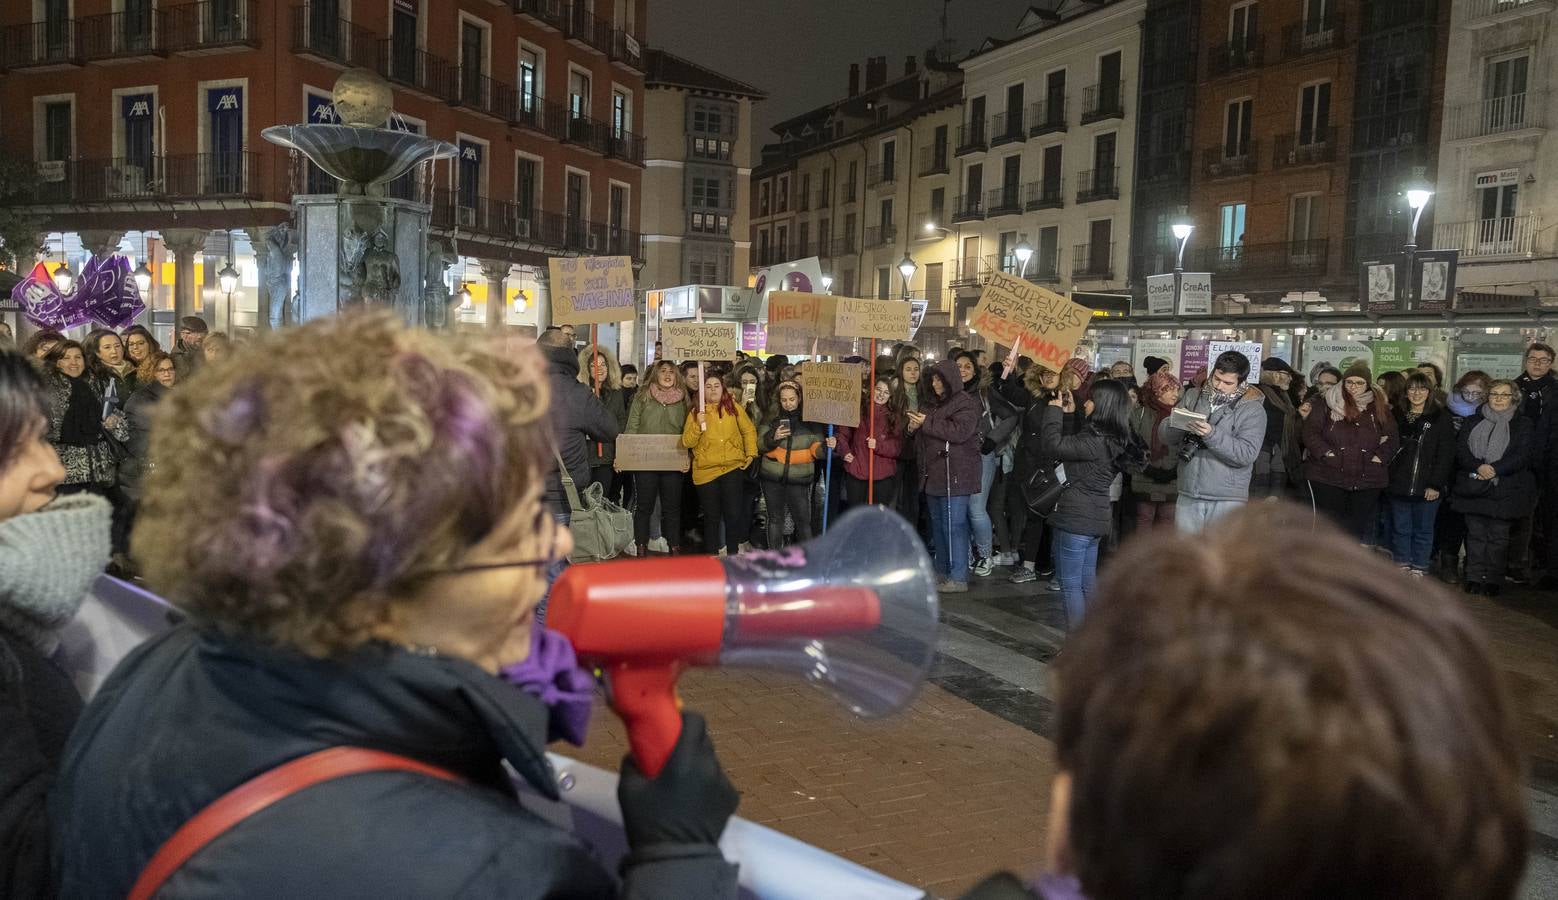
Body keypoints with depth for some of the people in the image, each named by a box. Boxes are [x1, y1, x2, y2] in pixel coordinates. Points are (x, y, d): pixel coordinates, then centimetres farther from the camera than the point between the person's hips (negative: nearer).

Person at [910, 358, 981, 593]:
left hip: (955, 474, -9)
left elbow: (960, 431, -22)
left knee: (954, 524, -9)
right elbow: (924, 433, 26)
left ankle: (958, 578, -6)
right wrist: (914, 427, 2)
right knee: (938, 524, 14)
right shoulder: (932, 402, 18)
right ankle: (942, 571, 24)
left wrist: (927, 423, -18)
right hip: (933, 472, 9)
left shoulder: (965, 404, -8)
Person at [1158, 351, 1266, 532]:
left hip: (1226, 499, -3)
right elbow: (1164, 435, 6)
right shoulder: (1193, 396, 9)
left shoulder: (1253, 409, -3)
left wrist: (1211, 434, -25)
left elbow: (1246, 454, -15)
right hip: (1188, 496, 4)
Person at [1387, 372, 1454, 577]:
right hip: (1398, 484, 3)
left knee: (1423, 530, 4)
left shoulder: (1441, 418, -1)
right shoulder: (1397, 415, 9)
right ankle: (1402, 567, 16)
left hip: (1426, 487, -3)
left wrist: (1436, 484, -12)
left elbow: (1446, 454, -6)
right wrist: (1386, 479, 2)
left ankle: (1419, 570, 11)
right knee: (1400, 529, 8)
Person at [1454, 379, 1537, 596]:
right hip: (1473, 488, 3)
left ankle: (1494, 580, 6)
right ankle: (1474, 578, 10)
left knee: (1498, 536, -1)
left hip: (1505, 490, -2)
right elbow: (1460, 450, 3)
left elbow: (1523, 456, -6)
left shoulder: (1524, 425, 5)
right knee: (1476, 534, 5)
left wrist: (1495, 469, -18)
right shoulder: (1473, 423, 13)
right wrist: (1479, 467, -16)